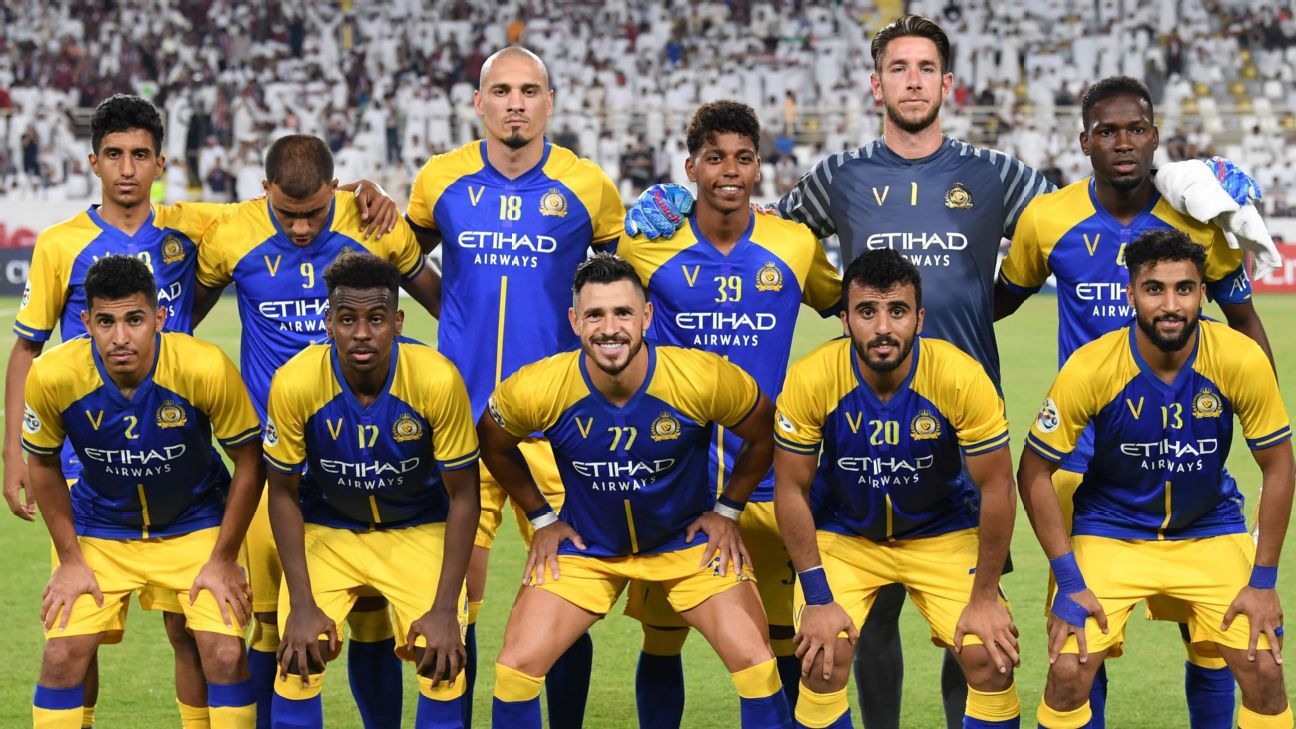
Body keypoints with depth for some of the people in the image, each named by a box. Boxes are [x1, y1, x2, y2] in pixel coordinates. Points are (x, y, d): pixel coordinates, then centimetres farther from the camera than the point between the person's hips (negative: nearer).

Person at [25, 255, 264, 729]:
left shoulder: (207, 368, -29)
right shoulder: (53, 376, -24)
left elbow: (249, 462, -13)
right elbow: (43, 466, -4)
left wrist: (224, 559, -10)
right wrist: (70, 559, -3)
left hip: (196, 525, -1)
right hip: (100, 530, 1)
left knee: (225, 653, -12)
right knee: (62, 655, -9)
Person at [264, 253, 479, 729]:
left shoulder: (439, 380, -26)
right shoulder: (294, 383, -24)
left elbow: (462, 496, -14)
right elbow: (284, 494, -9)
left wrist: (445, 609, -18)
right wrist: (302, 605, -14)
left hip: (419, 530, 0)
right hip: (326, 529, 1)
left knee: (442, 662, -16)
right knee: (298, 662, -14)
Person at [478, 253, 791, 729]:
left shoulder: (704, 378, -26)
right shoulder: (538, 390, -23)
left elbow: (763, 435, -5)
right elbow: (493, 444, 1)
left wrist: (728, 511, -2)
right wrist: (542, 518, 2)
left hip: (690, 540, -1)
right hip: (585, 546, 1)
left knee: (755, 662, -12)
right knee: (519, 663, -10)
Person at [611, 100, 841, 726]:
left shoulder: (796, 246, 2)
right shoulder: (646, 244, -1)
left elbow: (845, 305, 18)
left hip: (767, 480, 1)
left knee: (787, 641, 2)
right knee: (660, 639, 5)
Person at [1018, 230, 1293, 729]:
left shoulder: (1242, 361, -20)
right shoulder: (1089, 369, -23)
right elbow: (1035, 473, -11)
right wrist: (1069, 581, -15)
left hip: (1211, 530, 1)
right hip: (1111, 531, -1)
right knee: (1068, 672, -15)